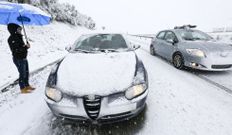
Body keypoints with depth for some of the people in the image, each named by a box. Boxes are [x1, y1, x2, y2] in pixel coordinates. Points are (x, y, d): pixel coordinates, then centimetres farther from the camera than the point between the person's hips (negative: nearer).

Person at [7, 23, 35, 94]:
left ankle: (27, 85, 32)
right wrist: (26, 46, -20)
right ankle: (23, 88, 14)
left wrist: (26, 45, -3)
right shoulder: (12, 39, -16)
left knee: (27, 72, 17)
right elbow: (16, 49, -24)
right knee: (22, 74, -1)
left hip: (24, 58, 9)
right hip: (18, 59, -9)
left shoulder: (18, 37, 10)